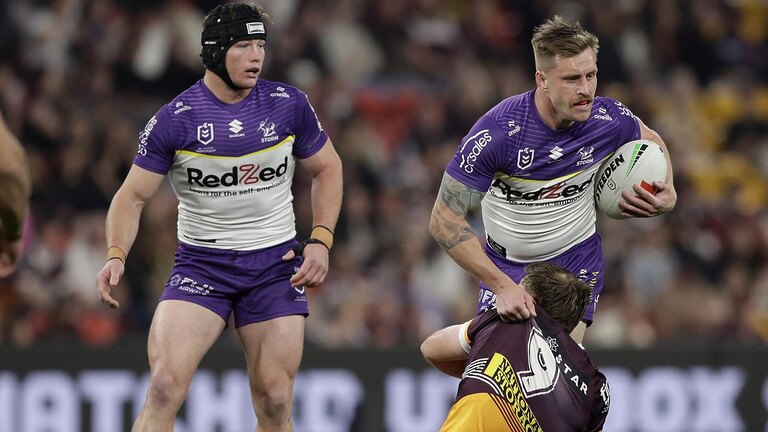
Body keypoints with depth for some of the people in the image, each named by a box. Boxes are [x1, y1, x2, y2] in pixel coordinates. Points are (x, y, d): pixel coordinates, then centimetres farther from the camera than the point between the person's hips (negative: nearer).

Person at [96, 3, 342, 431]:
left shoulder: (289, 105, -2)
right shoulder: (174, 119, -9)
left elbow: (328, 168, 12)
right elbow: (133, 195, -3)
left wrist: (321, 241, 0)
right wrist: (116, 256, -20)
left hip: (276, 265, 2)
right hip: (201, 264, -2)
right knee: (166, 386, -18)